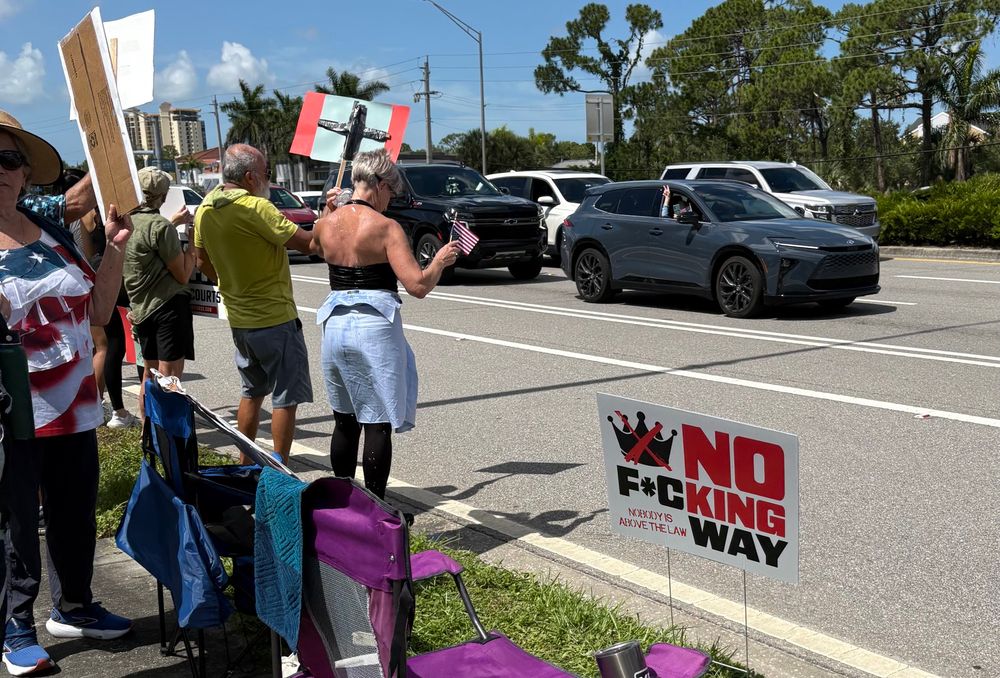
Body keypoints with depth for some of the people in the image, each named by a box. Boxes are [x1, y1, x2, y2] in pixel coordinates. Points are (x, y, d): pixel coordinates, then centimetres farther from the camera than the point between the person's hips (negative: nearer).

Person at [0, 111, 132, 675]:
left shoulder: (55, 234, 6)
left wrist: (114, 248, 0)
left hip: (74, 407, 5)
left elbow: (98, 311, 9)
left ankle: (73, 607, 38)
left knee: (77, 517, 17)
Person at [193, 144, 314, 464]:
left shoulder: (204, 209, 3)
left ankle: (246, 463, 29)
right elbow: (307, 244, -20)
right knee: (286, 397, 3)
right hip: (275, 319, -8)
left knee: (252, 392, 21)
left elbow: (202, 262, 14)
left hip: (238, 320, 8)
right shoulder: (255, 207, -22)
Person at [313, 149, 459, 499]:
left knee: (345, 420, 19)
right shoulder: (386, 228, -12)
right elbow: (418, 286, -19)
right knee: (378, 425, 3)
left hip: (335, 326, 6)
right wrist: (440, 260, -1)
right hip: (375, 329, -6)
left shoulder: (326, 225, 4)